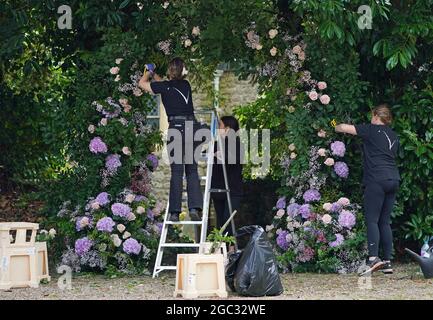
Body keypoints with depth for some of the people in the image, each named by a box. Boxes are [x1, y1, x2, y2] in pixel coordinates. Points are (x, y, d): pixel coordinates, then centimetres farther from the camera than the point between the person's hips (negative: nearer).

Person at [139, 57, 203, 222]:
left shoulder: (166, 86, 0)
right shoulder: (185, 84, 15)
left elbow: (142, 83, 17)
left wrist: (147, 73, 37)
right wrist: (154, 75, 50)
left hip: (177, 126, -4)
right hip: (192, 125, 4)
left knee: (177, 171, -4)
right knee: (192, 170, 7)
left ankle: (175, 211, -5)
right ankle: (195, 208, -2)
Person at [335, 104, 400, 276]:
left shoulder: (371, 130, 1)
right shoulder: (394, 136, 20)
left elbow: (345, 128, 0)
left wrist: (333, 128, 19)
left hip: (377, 180, -7)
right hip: (394, 180, 7)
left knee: (372, 220, -9)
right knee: (385, 222, 9)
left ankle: (373, 258, -24)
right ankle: (387, 262, 5)